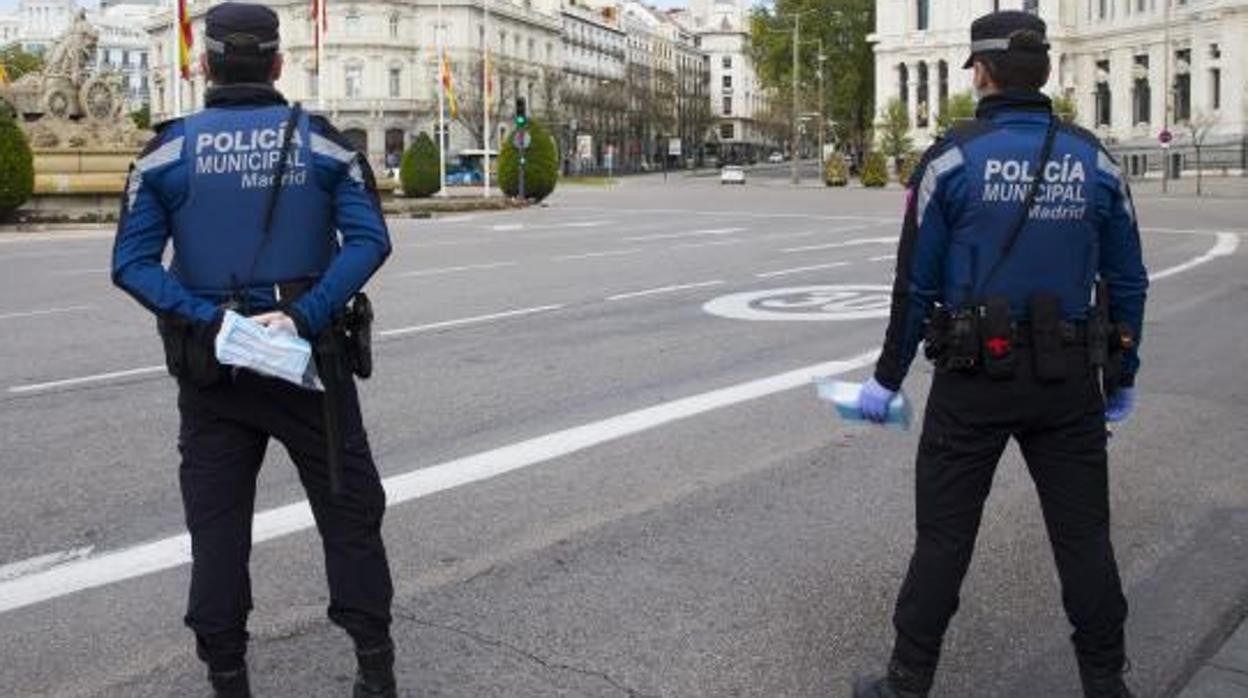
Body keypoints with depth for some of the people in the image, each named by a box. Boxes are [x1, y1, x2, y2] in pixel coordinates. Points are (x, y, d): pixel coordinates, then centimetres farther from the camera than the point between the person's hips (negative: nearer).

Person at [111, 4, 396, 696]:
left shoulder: (169, 150, -1)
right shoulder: (323, 143, -1)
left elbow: (132, 262, -8)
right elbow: (368, 242, -13)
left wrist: (205, 319, -14)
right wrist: (305, 317, -18)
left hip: (210, 364, 1)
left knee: (216, 521, 11)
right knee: (349, 508, 10)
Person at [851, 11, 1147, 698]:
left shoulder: (952, 159, -8)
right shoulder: (1095, 162, 2)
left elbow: (917, 282, -6)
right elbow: (1127, 284, 7)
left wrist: (887, 378, 3)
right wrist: (1123, 376, 19)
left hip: (974, 380, -2)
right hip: (1070, 382, 3)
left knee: (943, 535, 7)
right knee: (1083, 534, 14)